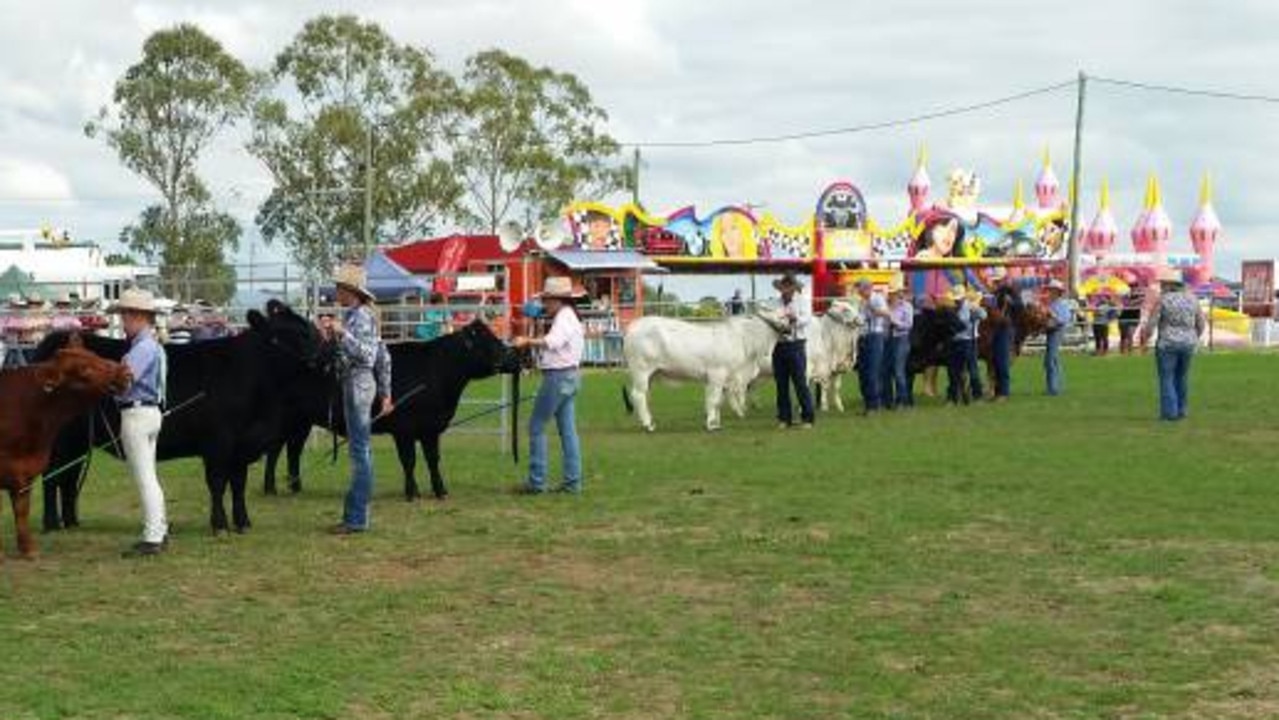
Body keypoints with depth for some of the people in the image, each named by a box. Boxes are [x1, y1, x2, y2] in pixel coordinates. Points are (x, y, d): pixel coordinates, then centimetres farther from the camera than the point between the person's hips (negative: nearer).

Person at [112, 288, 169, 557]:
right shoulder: (152, 346, 16)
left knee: (144, 478, -7)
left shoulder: (143, 348, -16)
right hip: (151, 411, 10)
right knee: (149, 477, 15)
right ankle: (159, 532, 21)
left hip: (137, 413, -10)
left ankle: (152, 539, -6)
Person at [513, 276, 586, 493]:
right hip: (570, 375, 10)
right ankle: (573, 482, 11)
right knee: (567, 429, 10)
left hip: (558, 376, -10)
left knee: (536, 427, -3)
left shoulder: (564, 317, -15)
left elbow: (552, 342, -33)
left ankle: (536, 481, -1)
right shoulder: (570, 317, 18)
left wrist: (528, 341, -34)